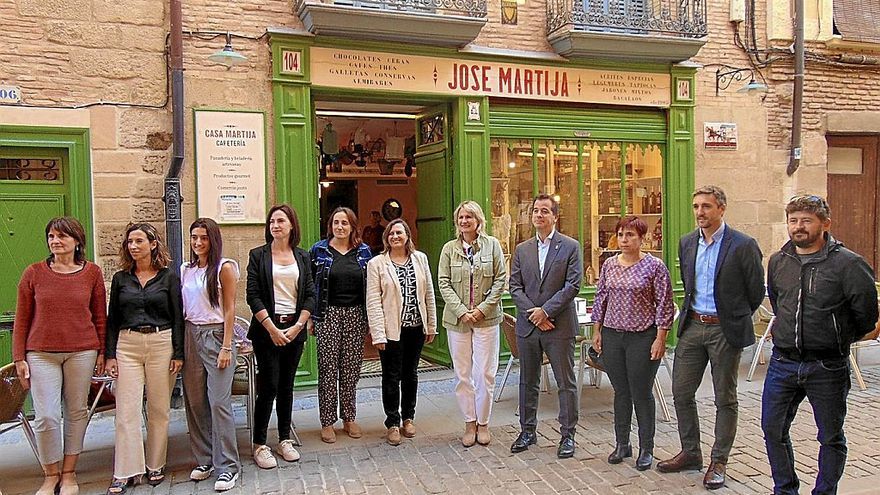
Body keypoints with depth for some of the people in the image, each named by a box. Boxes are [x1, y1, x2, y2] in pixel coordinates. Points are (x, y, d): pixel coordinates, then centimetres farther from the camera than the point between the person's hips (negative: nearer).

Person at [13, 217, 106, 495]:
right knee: (46, 416, -2)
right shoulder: (33, 273, 0)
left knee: (77, 412, 8)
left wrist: (101, 352, 5)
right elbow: (22, 319, 4)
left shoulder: (92, 272, 1)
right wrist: (19, 358, 1)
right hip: (42, 354, 0)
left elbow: (99, 316, 6)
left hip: (82, 352, 1)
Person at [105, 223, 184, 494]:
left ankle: (155, 466, 19)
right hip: (127, 345, 2)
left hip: (161, 343, -2)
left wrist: (178, 354, -4)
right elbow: (112, 319, 10)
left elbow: (177, 317, 1)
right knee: (126, 410, -2)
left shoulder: (169, 276, 2)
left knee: (159, 409, 5)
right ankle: (126, 472, 5)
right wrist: (110, 354, 2)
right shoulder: (121, 278, 8)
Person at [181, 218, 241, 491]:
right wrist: (179, 346, 6)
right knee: (195, 401, 7)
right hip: (190, 336, 5)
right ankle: (205, 460, 20)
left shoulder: (224, 268, -3)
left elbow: (229, 309, -5)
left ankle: (227, 466, 1)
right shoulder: (185, 270, 11)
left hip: (215, 335, -5)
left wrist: (226, 347, -10)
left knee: (219, 402, -7)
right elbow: (180, 308, 13)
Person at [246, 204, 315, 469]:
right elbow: (253, 295, -6)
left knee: (286, 386, 10)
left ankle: (284, 440, 21)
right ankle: (259, 445, 8)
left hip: (295, 328, 3)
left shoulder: (302, 257, 8)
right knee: (269, 387, -4)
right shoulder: (258, 255, 0)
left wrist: (298, 325, -7)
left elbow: (310, 294, 5)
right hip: (267, 328, -3)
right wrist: (272, 328, -13)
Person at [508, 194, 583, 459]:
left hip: (559, 325, -4)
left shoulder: (571, 247, -2)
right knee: (527, 382, 13)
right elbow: (515, 286, 4)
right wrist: (533, 314, -9)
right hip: (527, 326, 4)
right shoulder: (522, 249, 10)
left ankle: (567, 435, 17)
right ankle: (527, 431, 26)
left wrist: (545, 310, -14)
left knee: (566, 383, 4)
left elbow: (573, 285, -9)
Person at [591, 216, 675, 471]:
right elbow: (600, 298, 12)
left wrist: (660, 338, -9)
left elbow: (665, 304, -6)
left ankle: (646, 449, 18)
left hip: (643, 338, -4)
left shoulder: (654, 266, -6)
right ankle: (622, 444, 25)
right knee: (620, 392, 12)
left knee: (642, 393, 4)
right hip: (612, 336, 4)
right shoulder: (609, 264, 7)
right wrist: (597, 331, 9)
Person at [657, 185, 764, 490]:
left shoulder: (743, 245, -11)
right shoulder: (687, 243, 6)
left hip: (724, 330, -5)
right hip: (692, 327, 5)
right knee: (681, 393, 9)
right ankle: (690, 453, 26)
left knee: (725, 399, 8)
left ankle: (719, 461, 21)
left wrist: (733, 319, 7)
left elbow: (756, 292, -3)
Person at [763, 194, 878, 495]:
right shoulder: (777, 261, 5)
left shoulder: (847, 263, -11)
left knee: (831, 437, 11)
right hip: (783, 363, 5)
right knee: (772, 428, 8)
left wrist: (840, 340, 8)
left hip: (827, 367, -4)